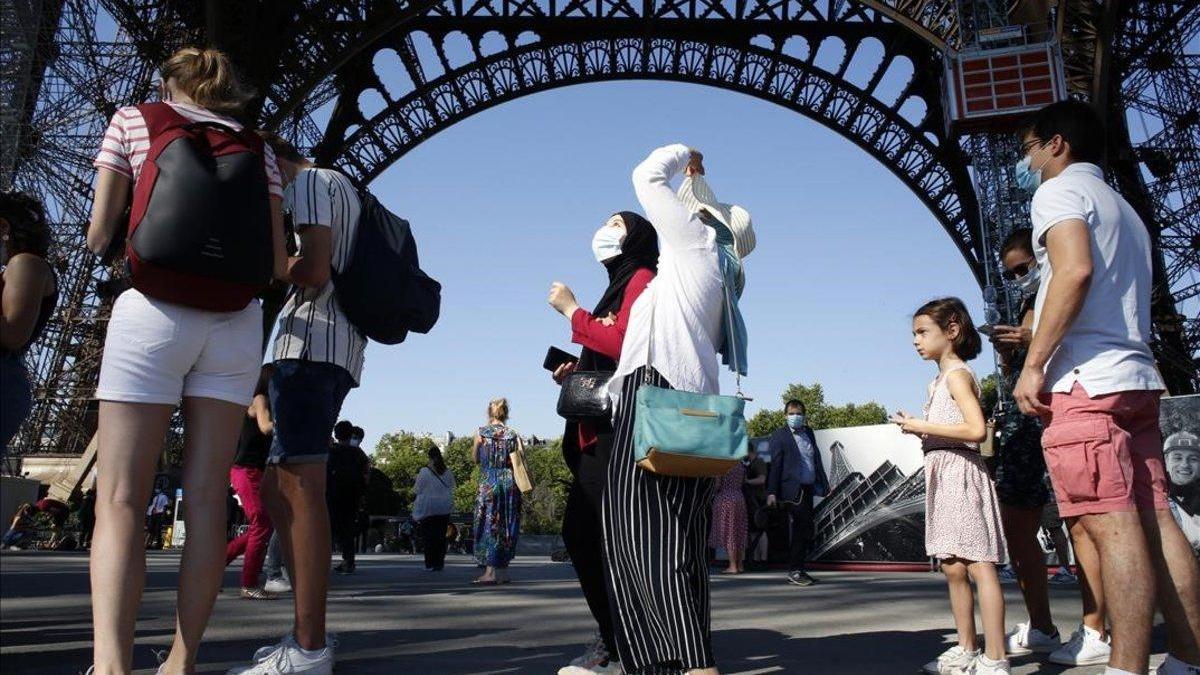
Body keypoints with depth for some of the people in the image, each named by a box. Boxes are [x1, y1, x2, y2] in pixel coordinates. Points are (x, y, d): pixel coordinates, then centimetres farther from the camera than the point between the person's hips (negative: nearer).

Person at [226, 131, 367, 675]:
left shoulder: (311, 181, 1)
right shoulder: (344, 191, 30)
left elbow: (314, 268, -13)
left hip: (311, 343, -10)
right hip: (332, 350, 10)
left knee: (300, 488, -13)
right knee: (276, 489, 10)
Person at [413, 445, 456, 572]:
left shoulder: (424, 471, -11)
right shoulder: (448, 472, 2)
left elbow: (417, 490, -5)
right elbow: (452, 489, 13)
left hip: (428, 507, -4)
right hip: (444, 509, 4)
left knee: (428, 536, 3)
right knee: (441, 536, 8)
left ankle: (430, 564, 1)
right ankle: (439, 563, 9)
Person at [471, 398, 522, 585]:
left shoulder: (481, 433, -3)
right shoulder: (513, 434, 1)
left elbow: (475, 459, 7)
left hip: (489, 483, -2)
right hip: (509, 483, 2)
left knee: (489, 524, 2)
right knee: (506, 525, 10)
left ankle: (490, 571, -2)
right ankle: (503, 571, 15)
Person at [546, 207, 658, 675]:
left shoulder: (642, 279, -1)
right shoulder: (618, 288, 26)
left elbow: (621, 344, -17)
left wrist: (572, 311, -8)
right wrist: (574, 374, 6)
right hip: (598, 431, 10)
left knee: (612, 536, -9)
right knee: (579, 533, 9)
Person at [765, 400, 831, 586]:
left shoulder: (809, 433, 15)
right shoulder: (779, 436, -4)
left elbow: (817, 460, 17)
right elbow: (774, 465, -9)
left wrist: (823, 484, 12)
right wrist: (772, 492, -14)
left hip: (808, 489, 7)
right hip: (793, 490, -7)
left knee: (801, 531, 12)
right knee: (806, 531, -11)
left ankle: (795, 570, 20)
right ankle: (795, 570, -3)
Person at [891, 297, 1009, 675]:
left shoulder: (957, 374, -8)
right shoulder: (941, 379, 20)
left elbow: (977, 430, -20)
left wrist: (923, 426, -16)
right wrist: (917, 428, 9)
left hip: (961, 472, -10)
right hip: (942, 475, 10)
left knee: (978, 566, -9)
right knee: (953, 569, 12)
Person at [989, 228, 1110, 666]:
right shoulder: (1024, 311, 23)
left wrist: (1035, 344, -19)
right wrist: (1005, 353, 2)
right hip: (1023, 422, 8)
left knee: (1078, 523, -10)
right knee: (1016, 526, 6)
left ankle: (1094, 632, -4)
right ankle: (1040, 629, 15)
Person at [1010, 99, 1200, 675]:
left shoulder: (1060, 189, 0)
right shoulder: (1121, 207, 27)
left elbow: (1076, 269, -18)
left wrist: (1033, 363, -18)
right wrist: (1038, 335, 33)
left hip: (1085, 382, -9)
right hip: (1137, 377, 9)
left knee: (1112, 527, -13)